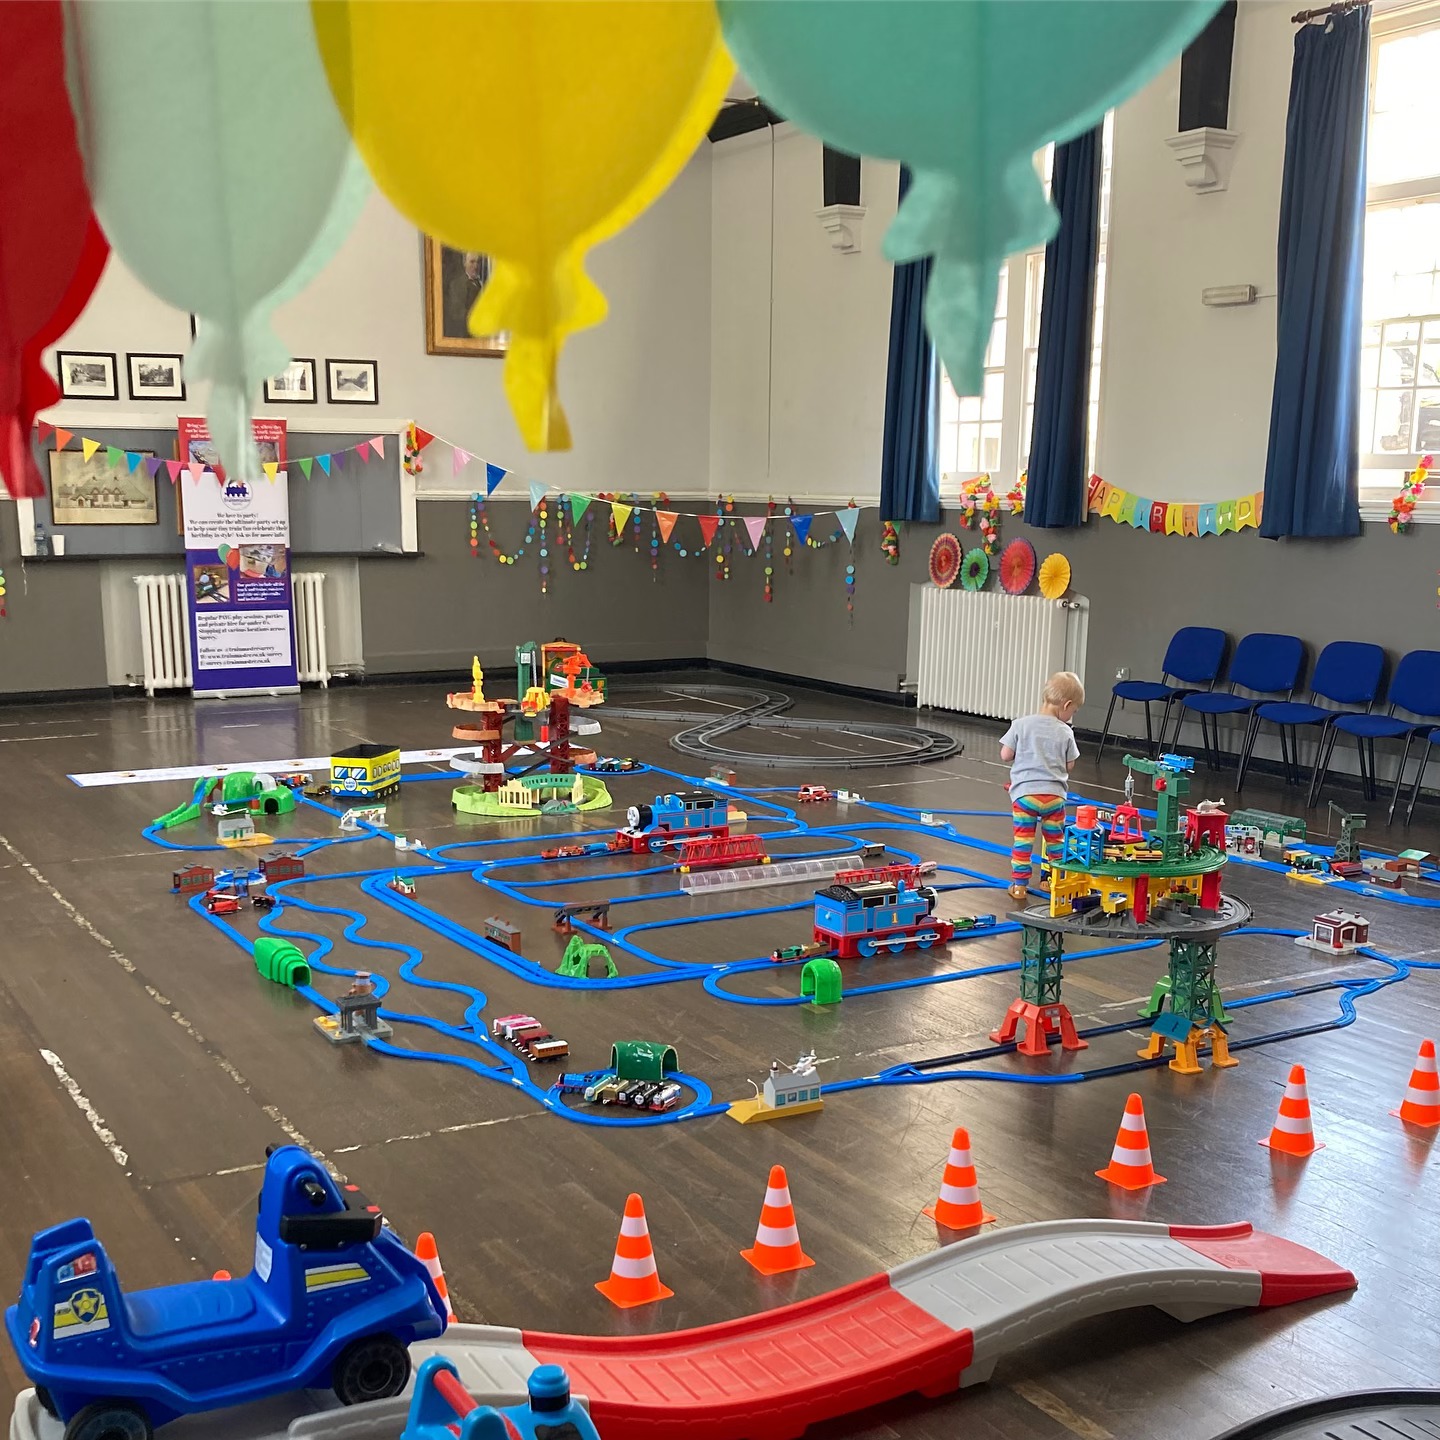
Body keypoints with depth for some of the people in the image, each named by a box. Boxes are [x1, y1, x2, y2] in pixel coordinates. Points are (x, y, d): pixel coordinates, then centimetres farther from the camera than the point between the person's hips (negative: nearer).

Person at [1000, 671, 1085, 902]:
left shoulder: (1021, 724, -2)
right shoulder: (1065, 733, -1)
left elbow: (1005, 755, 0)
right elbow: (1069, 765, 5)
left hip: (1025, 791, -1)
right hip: (1054, 793, 1)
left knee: (1022, 840, 4)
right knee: (1055, 840, 18)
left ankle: (1019, 884, 4)